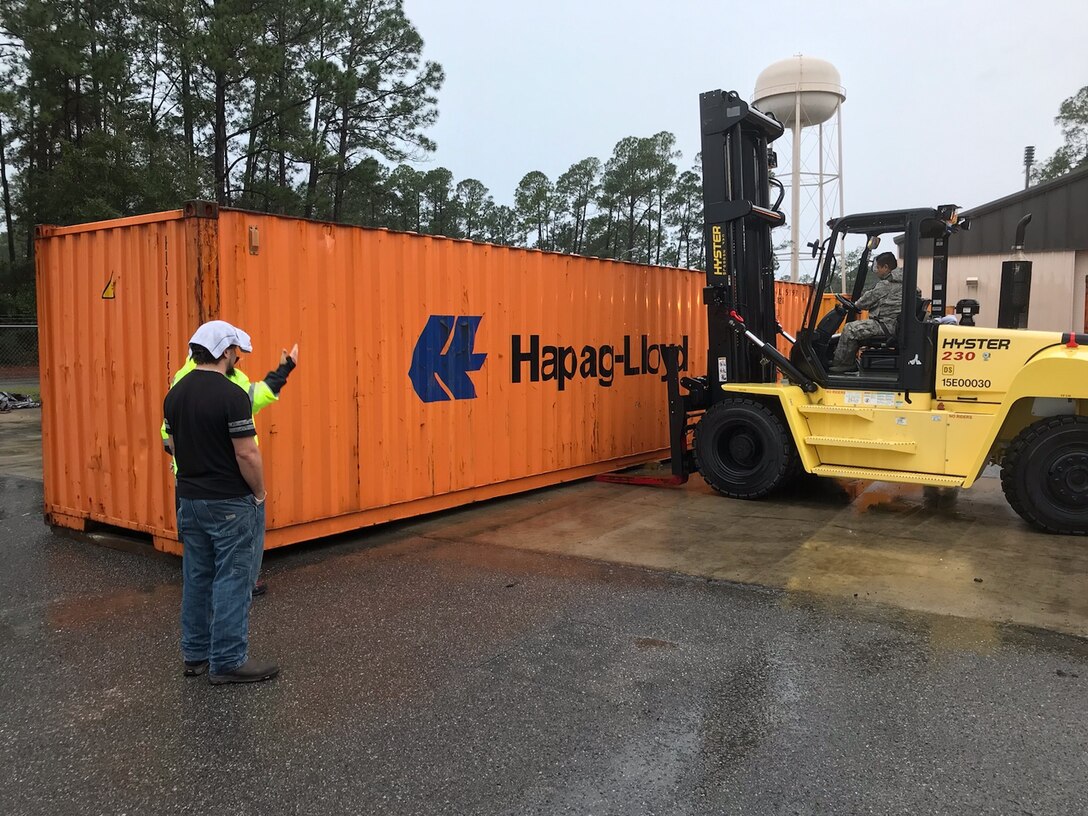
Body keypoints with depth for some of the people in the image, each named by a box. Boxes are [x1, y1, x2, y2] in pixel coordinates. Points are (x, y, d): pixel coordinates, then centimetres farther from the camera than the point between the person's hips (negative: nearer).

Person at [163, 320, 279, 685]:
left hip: (190, 500, 8)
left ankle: (195, 654, 25)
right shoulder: (231, 395, -19)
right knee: (232, 581, 0)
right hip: (230, 503, -8)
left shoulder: (174, 394, 5)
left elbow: (174, 445, 12)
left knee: (196, 578, 15)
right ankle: (228, 661, 7)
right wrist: (259, 493, -5)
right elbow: (247, 453, -19)